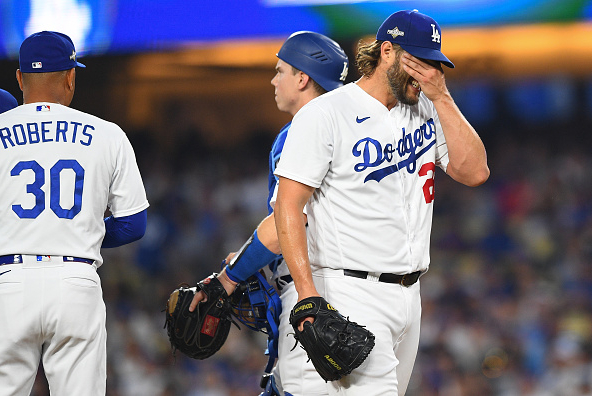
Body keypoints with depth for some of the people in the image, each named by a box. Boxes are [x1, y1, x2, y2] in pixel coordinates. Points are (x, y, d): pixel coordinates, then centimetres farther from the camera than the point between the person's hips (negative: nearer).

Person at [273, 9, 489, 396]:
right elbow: (289, 206, -11)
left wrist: (441, 96, -4)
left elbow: (474, 171, 2)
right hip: (351, 291, -7)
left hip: (409, 293, 7)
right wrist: (308, 293, -21)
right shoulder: (325, 115, -7)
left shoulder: (427, 110, 13)